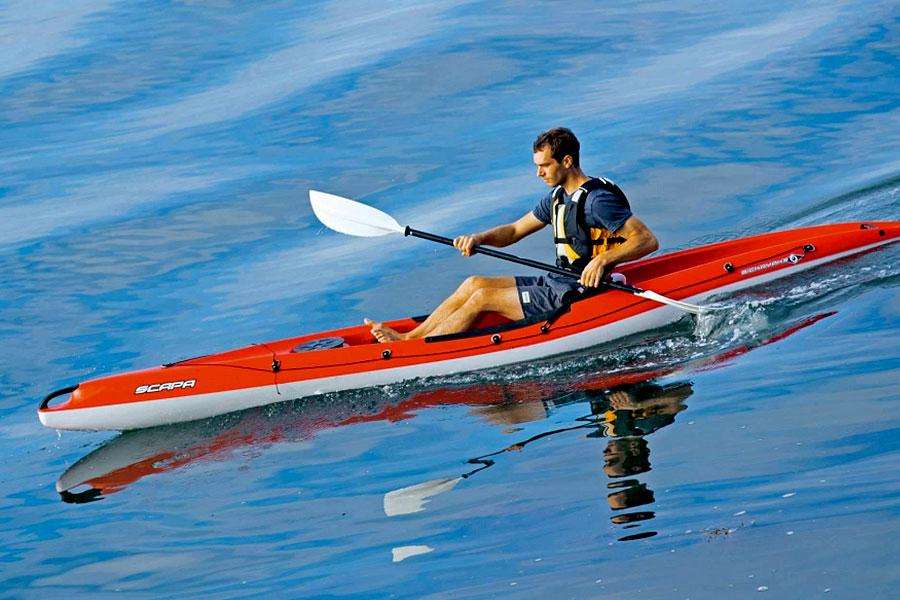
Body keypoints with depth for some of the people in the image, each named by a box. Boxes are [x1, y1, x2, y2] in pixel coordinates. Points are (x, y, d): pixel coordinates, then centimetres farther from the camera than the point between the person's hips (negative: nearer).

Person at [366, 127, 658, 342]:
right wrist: (479, 239, -3)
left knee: (483, 297, -12)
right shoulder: (557, 197, 11)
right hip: (557, 283, 10)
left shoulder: (597, 200, -18)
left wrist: (604, 259, -36)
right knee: (474, 283, 4)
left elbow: (648, 240, -23)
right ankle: (408, 337, 1)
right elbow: (514, 231, 17)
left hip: (578, 297, -9)